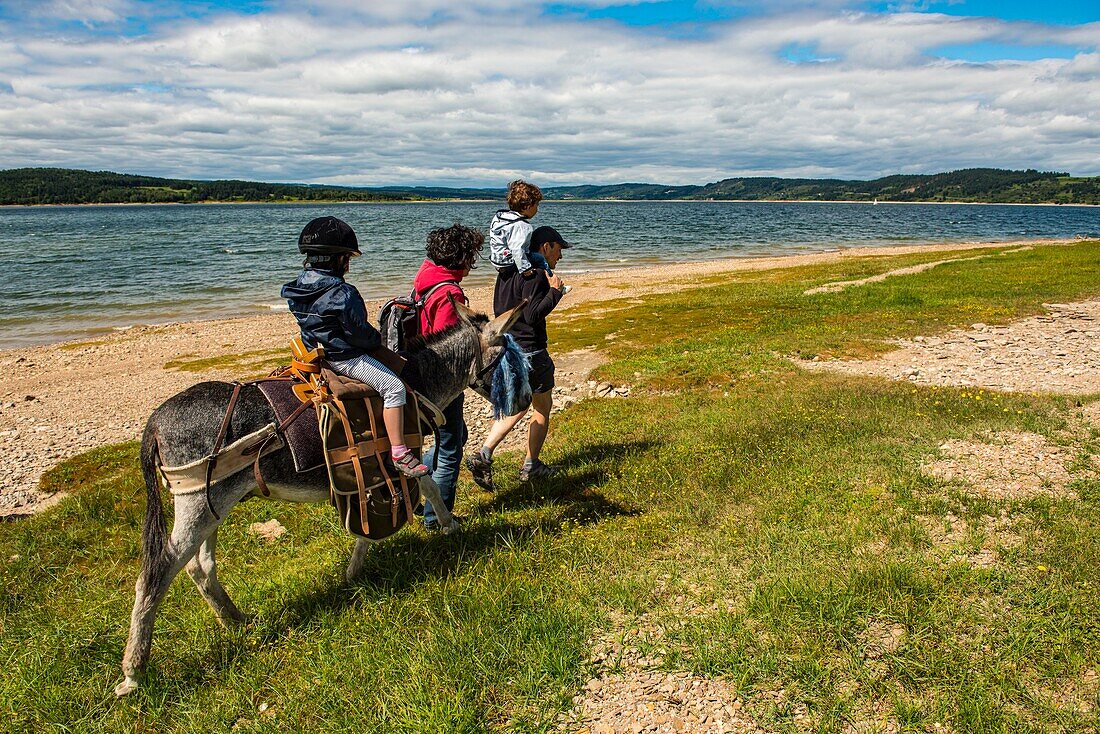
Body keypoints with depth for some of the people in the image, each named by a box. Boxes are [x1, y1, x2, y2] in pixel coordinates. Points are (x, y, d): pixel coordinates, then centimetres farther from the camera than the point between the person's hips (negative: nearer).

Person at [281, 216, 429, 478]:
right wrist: (377, 339, 1)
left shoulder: (297, 288, 4)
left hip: (316, 352, 10)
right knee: (394, 387, -8)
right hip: (344, 358, -10)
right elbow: (358, 333, -21)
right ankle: (399, 453, -11)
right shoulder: (343, 293, -22)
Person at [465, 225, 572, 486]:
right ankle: (531, 466, 19)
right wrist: (554, 291, -15)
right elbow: (532, 315, -26)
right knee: (543, 407, 11)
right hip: (530, 351, -8)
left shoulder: (508, 271, 11)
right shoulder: (535, 274, -17)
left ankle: (483, 455, 4)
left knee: (517, 407, 18)